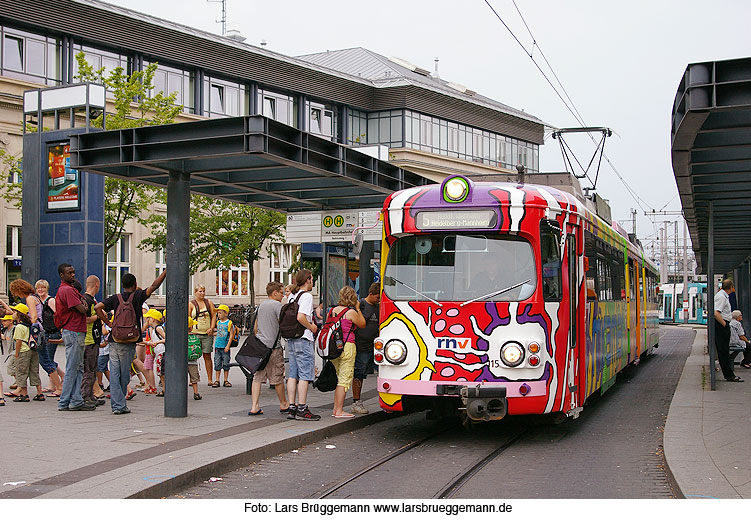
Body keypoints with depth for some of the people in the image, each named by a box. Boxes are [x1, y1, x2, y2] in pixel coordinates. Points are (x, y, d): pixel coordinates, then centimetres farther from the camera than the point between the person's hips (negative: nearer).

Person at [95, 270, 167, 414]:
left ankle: (117, 405, -3)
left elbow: (97, 308, -5)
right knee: (124, 375, 8)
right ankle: (120, 405, 17)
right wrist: (166, 271, -2)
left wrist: (108, 323, 4)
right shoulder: (137, 296, -2)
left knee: (114, 374, 2)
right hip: (129, 343, -2)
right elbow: (154, 286, -6)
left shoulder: (116, 298, 5)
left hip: (114, 341, 2)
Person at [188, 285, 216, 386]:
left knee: (207, 356, 3)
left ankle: (210, 380, 4)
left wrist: (212, 328, -4)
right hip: (195, 334, -2)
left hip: (207, 334, 2)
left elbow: (214, 315, 9)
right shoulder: (191, 304, 4)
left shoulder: (208, 303, 11)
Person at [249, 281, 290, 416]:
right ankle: (283, 405, 18)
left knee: (257, 377, 6)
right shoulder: (277, 305, -9)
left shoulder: (261, 306, 16)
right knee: (277, 377, 5)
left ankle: (254, 407, 1)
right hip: (272, 346, -7)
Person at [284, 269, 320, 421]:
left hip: (291, 340, 9)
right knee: (305, 376, -5)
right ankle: (302, 409, -6)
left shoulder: (292, 296, 15)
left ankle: (291, 408, 10)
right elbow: (300, 317, -23)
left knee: (293, 375, 9)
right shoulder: (306, 296, -11)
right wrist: (311, 327, -8)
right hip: (303, 340, -9)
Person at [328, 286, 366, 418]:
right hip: (347, 347, -7)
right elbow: (362, 324, 3)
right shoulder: (351, 312, -10)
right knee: (345, 379, -3)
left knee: (338, 377, 16)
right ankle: (339, 411, -3)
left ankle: (335, 408, 18)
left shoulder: (332, 311, 8)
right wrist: (358, 309, 9)